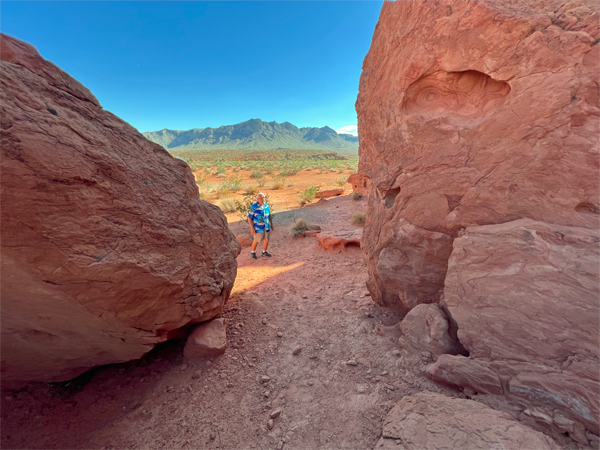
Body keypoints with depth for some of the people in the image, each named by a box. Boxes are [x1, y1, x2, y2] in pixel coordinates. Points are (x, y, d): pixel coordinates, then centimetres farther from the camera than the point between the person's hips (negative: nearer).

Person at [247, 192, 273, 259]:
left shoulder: (266, 205, -2)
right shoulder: (254, 207, -18)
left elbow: (269, 215, 10)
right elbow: (249, 217, -14)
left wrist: (271, 224, 12)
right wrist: (252, 228, -18)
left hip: (266, 226, 5)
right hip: (258, 227, -5)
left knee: (266, 239, 11)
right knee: (256, 240, 7)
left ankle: (264, 252, 31)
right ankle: (253, 252, 30)